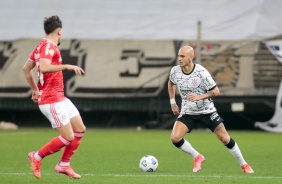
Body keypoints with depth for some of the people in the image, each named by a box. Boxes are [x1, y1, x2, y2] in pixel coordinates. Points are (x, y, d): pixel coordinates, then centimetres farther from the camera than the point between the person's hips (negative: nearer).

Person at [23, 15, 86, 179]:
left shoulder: (41, 46, 14)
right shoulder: (49, 47, -15)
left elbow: (26, 69, 23)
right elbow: (44, 67, -34)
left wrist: (35, 89, 28)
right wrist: (67, 66, -32)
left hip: (59, 98, 10)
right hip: (51, 101, -10)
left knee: (80, 129, 10)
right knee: (68, 137, -10)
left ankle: (64, 164, 17)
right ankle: (37, 157, 5)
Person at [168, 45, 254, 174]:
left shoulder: (201, 72, -21)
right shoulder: (175, 71, -8)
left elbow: (216, 91, -18)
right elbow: (171, 83, 16)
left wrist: (199, 97, -31)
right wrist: (172, 102, 12)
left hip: (207, 111, -3)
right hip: (187, 112, 3)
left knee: (224, 138, -3)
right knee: (175, 138, -17)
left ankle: (243, 164, 18)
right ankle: (197, 158, 8)